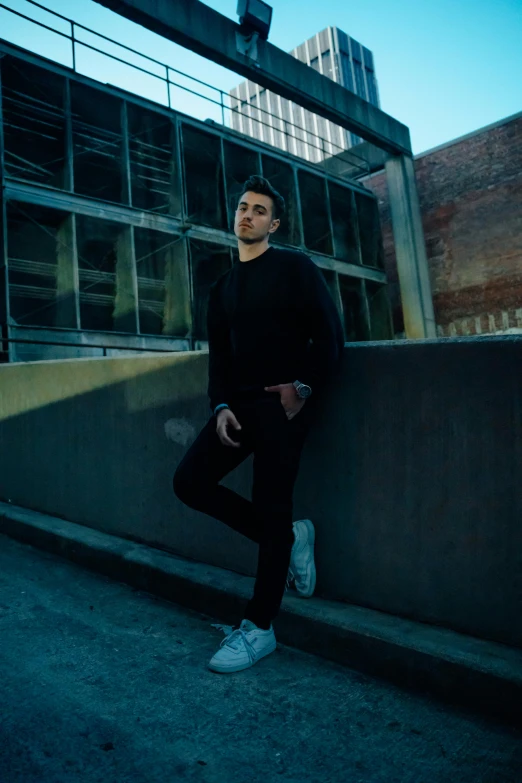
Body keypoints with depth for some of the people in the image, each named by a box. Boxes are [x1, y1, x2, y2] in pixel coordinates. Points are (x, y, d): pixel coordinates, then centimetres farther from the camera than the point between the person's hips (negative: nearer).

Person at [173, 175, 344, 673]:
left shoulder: (294, 267, 2)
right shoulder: (223, 287, 20)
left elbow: (329, 335, -5)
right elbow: (218, 353, 15)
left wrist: (302, 387, -16)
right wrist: (221, 405, 0)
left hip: (282, 403, -6)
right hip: (240, 404, 7)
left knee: (271, 510, -6)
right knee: (190, 481, -4)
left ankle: (258, 629, 9)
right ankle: (288, 537, 11)